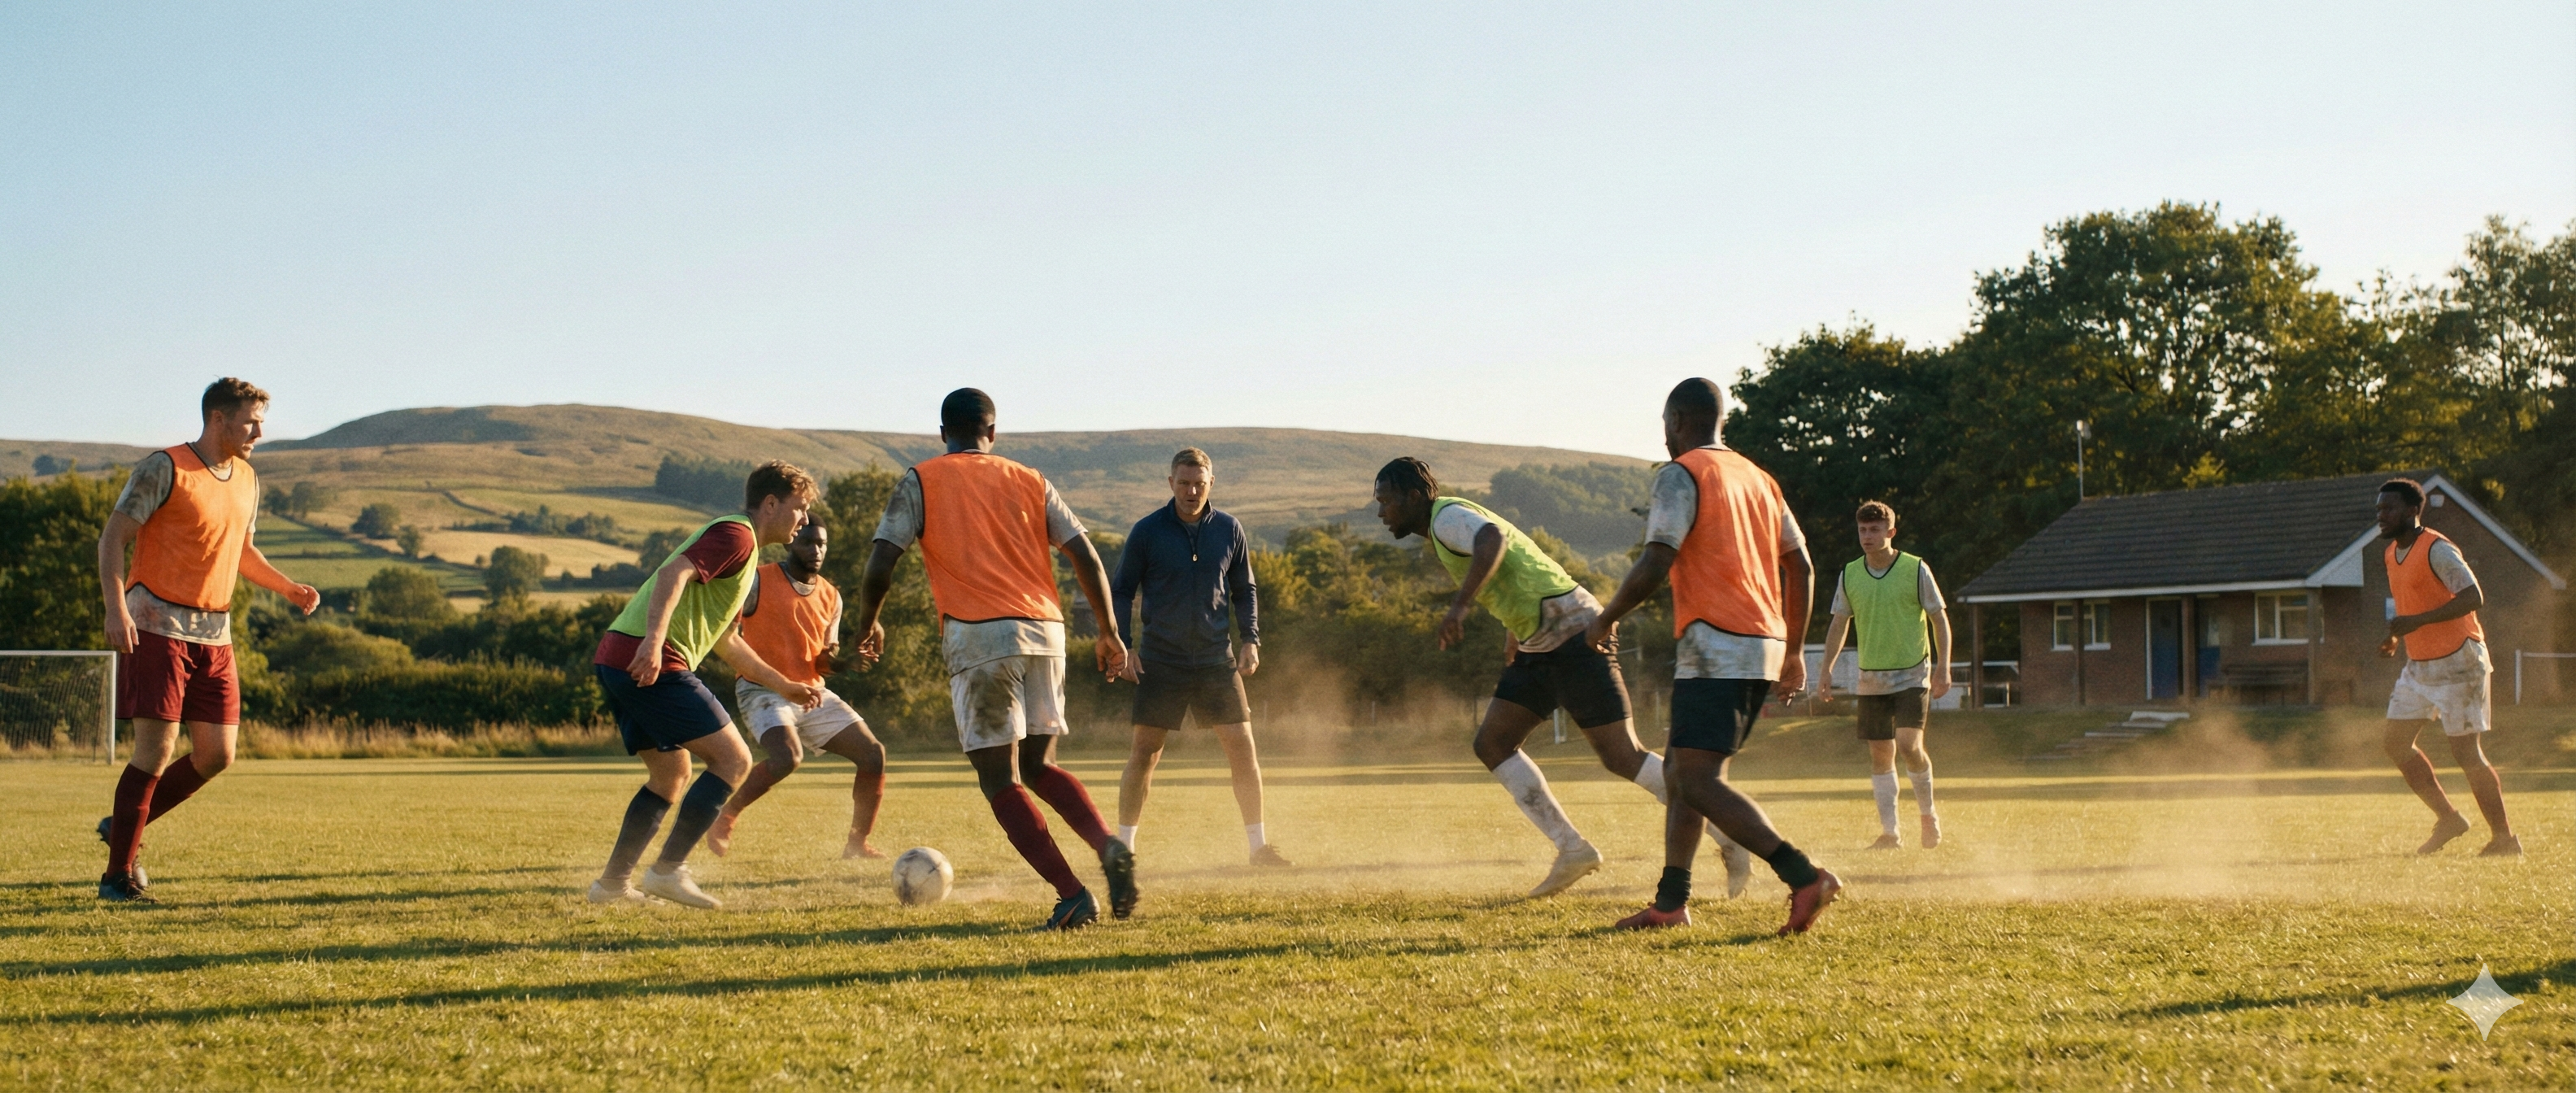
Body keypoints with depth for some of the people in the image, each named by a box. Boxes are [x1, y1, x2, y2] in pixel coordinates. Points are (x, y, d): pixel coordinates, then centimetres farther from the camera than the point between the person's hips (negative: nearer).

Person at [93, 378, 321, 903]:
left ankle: (124, 827, 23)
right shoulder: (164, 469, -8)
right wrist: (116, 608, -23)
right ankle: (118, 875, 1)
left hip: (214, 634, 7)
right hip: (157, 627, -7)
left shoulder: (247, 480, 13)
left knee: (217, 755, 4)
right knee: (157, 749, -10)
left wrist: (290, 589, 11)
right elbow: (113, 538, -10)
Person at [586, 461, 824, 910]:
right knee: (733, 759, -8)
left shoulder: (736, 542, 28)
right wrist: (654, 640, -33)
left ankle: (613, 882, 19)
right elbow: (673, 574, -21)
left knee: (672, 774, 20)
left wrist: (784, 686, 36)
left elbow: (726, 640, 35)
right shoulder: (736, 534, -4)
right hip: (651, 661, -11)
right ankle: (668, 869, -9)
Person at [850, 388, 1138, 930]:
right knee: (1040, 766, 19)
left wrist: (869, 623, 15)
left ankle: (1072, 895, -12)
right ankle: (1109, 846, -7)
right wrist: (1108, 632, 16)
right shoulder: (1030, 482, 15)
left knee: (1000, 780, 2)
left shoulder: (921, 481, 6)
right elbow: (1086, 557, 9)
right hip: (1044, 631, 4)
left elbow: (881, 564, -2)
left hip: (978, 636, -4)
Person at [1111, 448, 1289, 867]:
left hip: (1216, 659, 2)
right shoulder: (1147, 531, -3)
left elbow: (1245, 590, 13)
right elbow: (1121, 591, 3)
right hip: (1160, 660, -2)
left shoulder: (1229, 531, 4)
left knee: (1242, 744, -3)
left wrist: (1251, 639, 0)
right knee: (1145, 750, -3)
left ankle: (1259, 846, 7)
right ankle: (1123, 846, 8)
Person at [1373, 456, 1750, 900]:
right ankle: (1572, 850, 1)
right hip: (1539, 647, 10)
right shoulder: (1442, 534, 20)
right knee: (1491, 744, 3)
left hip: (1574, 634, -10)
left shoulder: (1448, 516, -10)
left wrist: (1459, 605, -42)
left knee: (1622, 757, -11)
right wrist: (1513, 633, 38)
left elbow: (1493, 539, -34)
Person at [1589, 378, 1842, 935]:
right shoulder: (1758, 478, 19)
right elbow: (1800, 566, 18)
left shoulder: (1681, 475, -6)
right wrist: (1794, 651, 23)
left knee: (1698, 783, -13)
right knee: (1679, 768, 16)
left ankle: (1805, 877, -24)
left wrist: (1607, 619, 0)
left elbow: (1655, 564, -15)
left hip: (1715, 648, -9)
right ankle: (1671, 901, 14)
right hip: (1764, 646, 9)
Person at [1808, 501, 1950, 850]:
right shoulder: (1849, 575, 4)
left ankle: (1927, 813, 6)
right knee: (1880, 754, 4)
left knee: (1909, 744, -17)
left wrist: (1943, 667, -7)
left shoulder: (1916, 570, -6)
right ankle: (1889, 831, 10)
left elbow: (1939, 619, -1)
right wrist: (1827, 669, 7)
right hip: (1871, 678, 4)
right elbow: (1839, 624, 13)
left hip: (1912, 674, -4)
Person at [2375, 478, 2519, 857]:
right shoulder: (2392, 555, 10)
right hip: (2419, 666, 9)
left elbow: (2473, 597, -27)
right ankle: (2448, 819, 16)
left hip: (2457, 663, -9)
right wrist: (2396, 637, 10)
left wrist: (2416, 622, -31)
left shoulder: (2437, 550, -17)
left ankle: (2505, 838, 7)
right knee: (2396, 742, 4)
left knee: (2466, 752, -5)